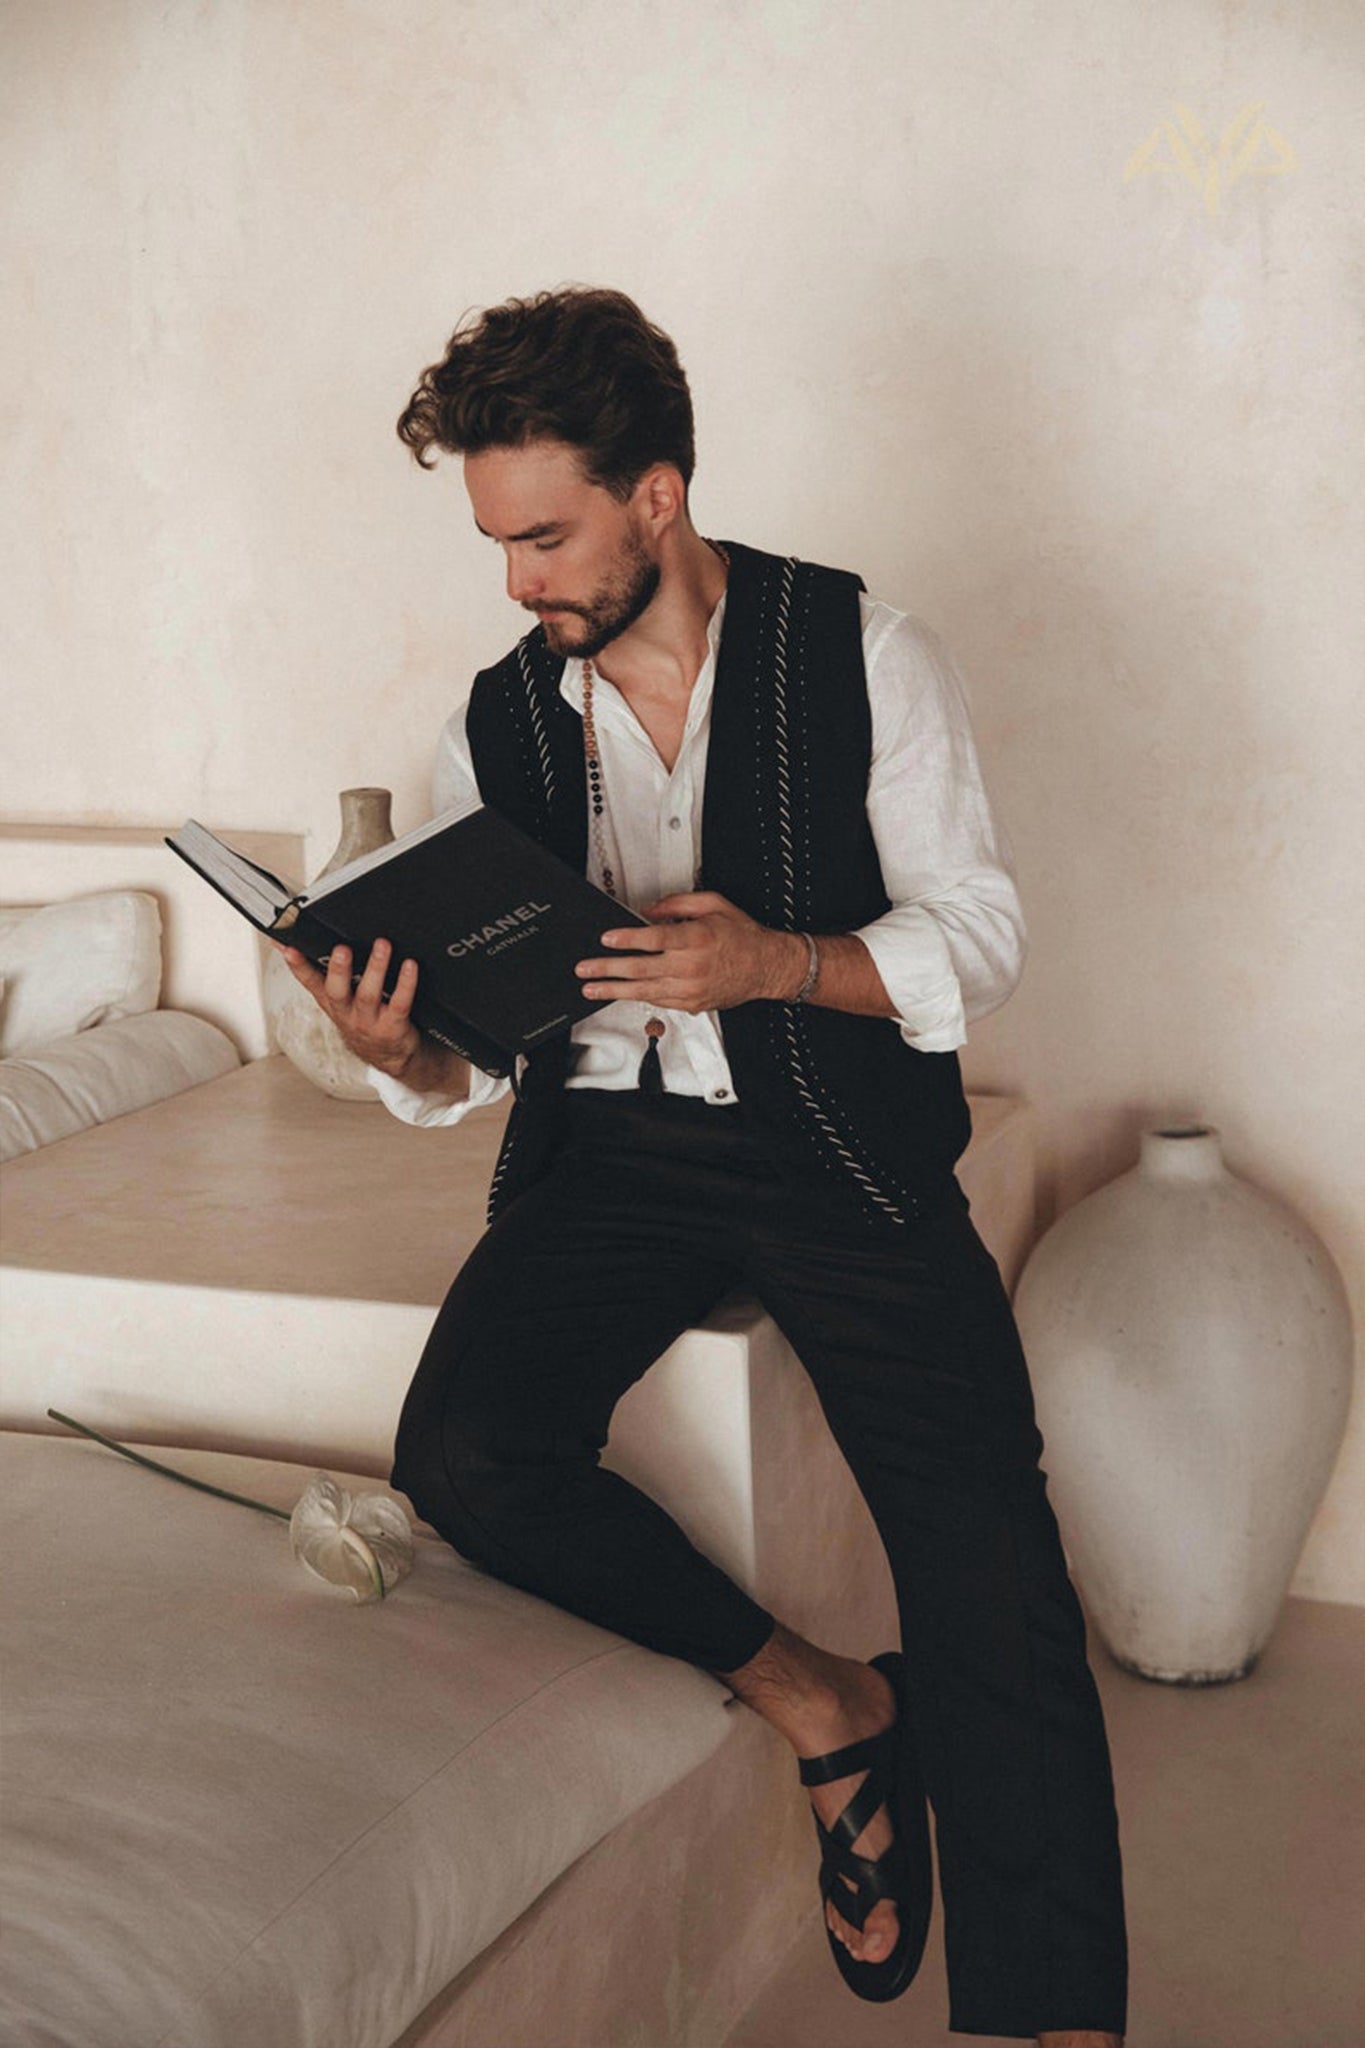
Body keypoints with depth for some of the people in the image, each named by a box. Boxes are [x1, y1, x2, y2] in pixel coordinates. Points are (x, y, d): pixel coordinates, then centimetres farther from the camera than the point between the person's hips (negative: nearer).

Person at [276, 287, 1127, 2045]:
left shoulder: (860, 651, -1)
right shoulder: (495, 728, 7)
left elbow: (978, 936, -2)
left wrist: (779, 961, -21)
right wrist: (402, 1055, -15)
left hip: (838, 1140, -2)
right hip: (606, 1151, 3)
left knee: (985, 1557, -19)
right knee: (463, 1456, -24)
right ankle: (817, 1701, -6)